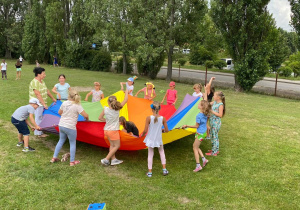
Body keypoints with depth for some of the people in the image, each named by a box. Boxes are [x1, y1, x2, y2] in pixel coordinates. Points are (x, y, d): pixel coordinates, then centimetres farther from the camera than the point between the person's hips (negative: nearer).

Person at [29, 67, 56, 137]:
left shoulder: (42, 81, 11)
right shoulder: (34, 82, -19)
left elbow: (47, 91, 20)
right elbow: (38, 95, -23)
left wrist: (53, 98, 25)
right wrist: (44, 104, -23)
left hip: (42, 103, 9)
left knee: (42, 117, 13)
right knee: (38, 118, -1)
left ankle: (41, 132, 22)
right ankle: (38, 133, 10)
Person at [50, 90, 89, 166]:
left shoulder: (64, 103, 0)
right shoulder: (77, 106, -15)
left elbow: (59, 112, 15)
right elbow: (85, 115, -18)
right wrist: (87, 119, 5)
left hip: (61, 125, 6)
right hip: (70, 127, -5)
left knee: (61, 141, 23)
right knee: (72, 143, 9)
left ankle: (54, 158, 29)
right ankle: (72, 161, 14)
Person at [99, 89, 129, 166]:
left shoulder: (105, 109, -7)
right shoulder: (117, 109, -14)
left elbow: (100, 118, 6)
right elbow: (126, 100, -4)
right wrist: (126, 92, 9)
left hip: (106, 130, 5)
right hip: (113, 130, -5)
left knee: (112, 145, 18)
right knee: (117, 146, 8)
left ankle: (113, 159, 22)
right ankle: (106, 159, 4)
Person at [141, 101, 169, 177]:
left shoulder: (149, 118, -18)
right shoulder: (163, 118, -12)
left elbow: (145, 130, -15)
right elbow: (166, 130, -5)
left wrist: (142, 134, 5)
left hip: (150, 139, -1)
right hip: (159, 139, 1)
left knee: (150, 154, 14)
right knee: (161, 152, 24)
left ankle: (149, 172, 17)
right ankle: (164, 169, 23)